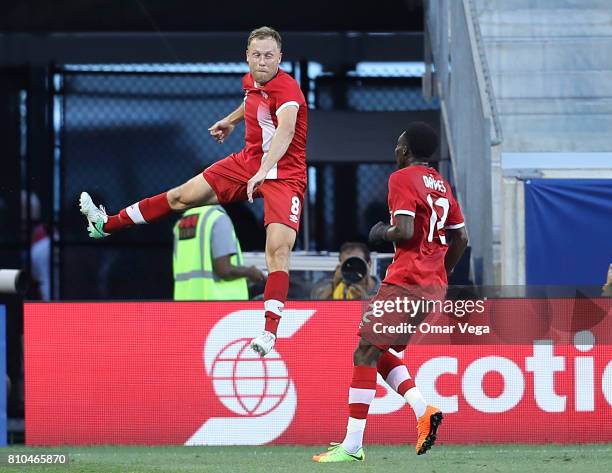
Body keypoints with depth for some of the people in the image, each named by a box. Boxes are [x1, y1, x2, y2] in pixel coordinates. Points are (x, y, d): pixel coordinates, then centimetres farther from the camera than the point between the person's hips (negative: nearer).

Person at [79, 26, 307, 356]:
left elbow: (285, 131, -46)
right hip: (248, 162, 7)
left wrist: (262, 172, -59)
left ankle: (270, 332, -26)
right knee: (182, 196, 13)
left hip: (284, 174, -7)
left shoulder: (286, 89, -26)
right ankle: (107, 225, 28)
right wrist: (231, 120, 35)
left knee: (278, 248, -24)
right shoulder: (251, 81, -1)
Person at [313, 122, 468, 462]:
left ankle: (353, 445, -10)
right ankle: (423, 410, -1)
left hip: (406, 282, -9)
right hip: (434, 286, 9)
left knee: (365, 354, -6)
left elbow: (405, 231, -19)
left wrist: (382, 234, 1)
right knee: (377, 352, 18)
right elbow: (461, 238, 19)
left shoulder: (402, 179, -7)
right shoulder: (441, 184, 17)